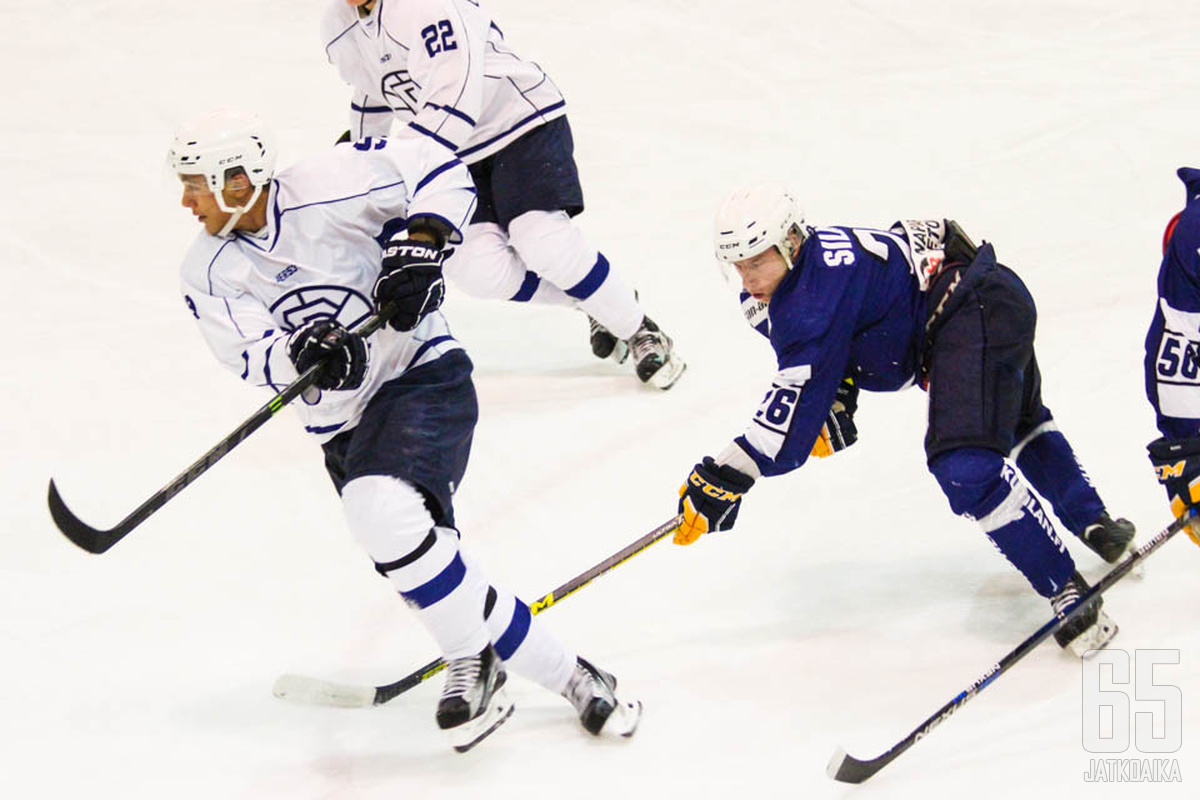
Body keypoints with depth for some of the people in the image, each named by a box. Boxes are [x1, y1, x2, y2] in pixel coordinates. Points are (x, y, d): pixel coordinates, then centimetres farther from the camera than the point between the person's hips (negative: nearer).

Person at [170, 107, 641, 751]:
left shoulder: (325, 188, -12)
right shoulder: (208, 274, 1)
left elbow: (436, 168, -6)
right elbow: (252, 355, -8)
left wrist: (417, 248, -18)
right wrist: (302, 355, -29)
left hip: (423, 377, -6)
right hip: (343, 426, 6)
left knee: (383, 512, -31)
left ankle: (471, 664, -13)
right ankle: (569, 678, 4)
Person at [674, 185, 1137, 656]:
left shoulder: (822, 280, -28)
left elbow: (803, 386, -31)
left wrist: (728, 476, -31)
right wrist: (836, 401, 0)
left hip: (980, 310, -12)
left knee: (969, 469, -27)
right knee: (1018, 423, 35)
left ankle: (1066, 590, -18)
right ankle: (1094, 524, 53)